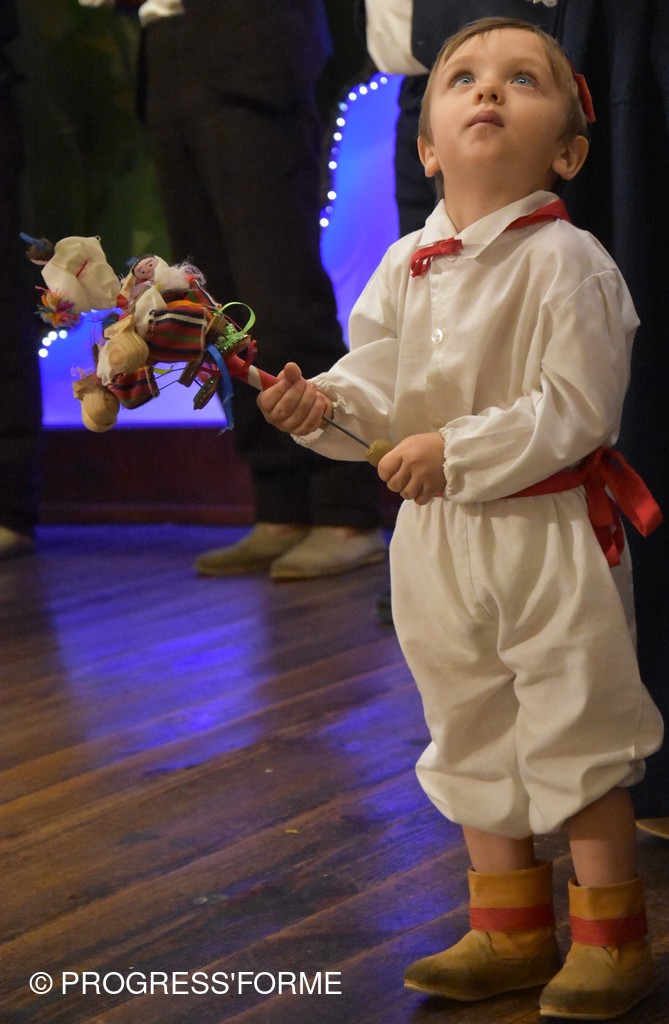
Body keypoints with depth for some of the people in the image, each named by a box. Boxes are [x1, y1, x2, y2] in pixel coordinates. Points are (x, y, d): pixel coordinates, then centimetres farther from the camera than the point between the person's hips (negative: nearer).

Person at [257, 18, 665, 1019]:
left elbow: (576, 408, -20)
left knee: (575, 736, 2)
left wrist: (458, 450, -23)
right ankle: (511, 930, 30)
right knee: (472, 735, 16)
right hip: (439, 538, 7)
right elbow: (381, 387, 5)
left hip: (549, 533, -6)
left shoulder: (566, 262, -16)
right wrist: (324, 403, -16)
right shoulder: (404, 268, 3)